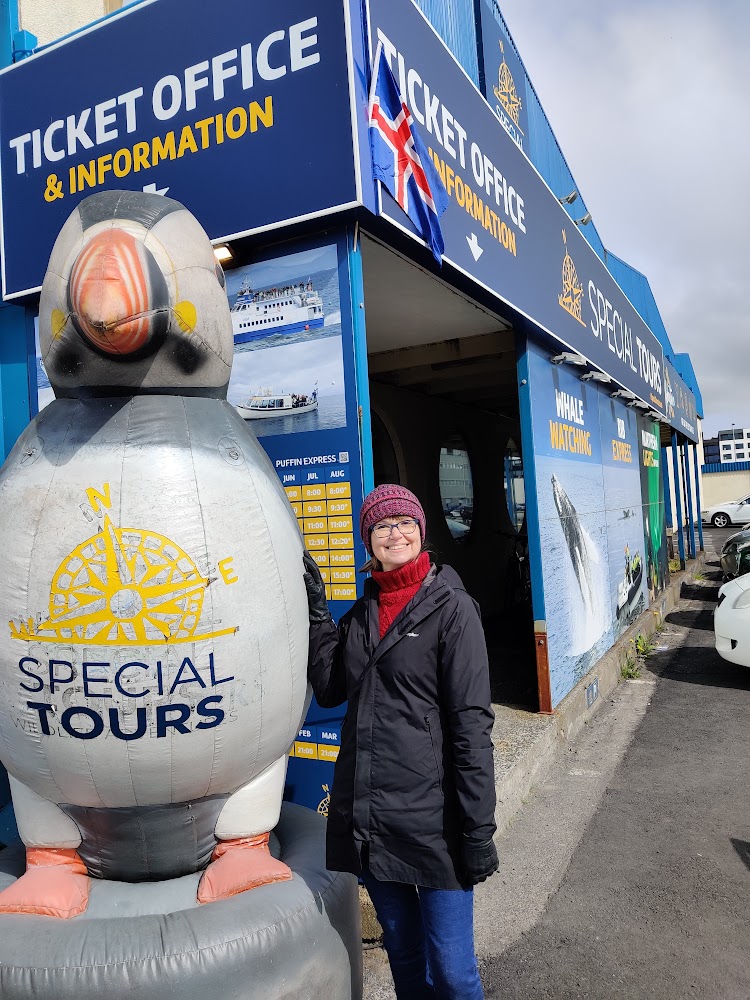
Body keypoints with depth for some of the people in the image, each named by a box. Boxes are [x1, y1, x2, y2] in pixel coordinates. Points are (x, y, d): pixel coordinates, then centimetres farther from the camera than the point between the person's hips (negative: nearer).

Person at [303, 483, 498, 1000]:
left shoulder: (451, 607, -9)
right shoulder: (362, 612, 10)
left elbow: (472, 723, -12)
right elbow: (330, 690, 5)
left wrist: (478, 829, -14)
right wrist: (317, 609, -1)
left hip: (432, 817, -5)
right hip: (365, 816, 5)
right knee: (403, 957, 21)